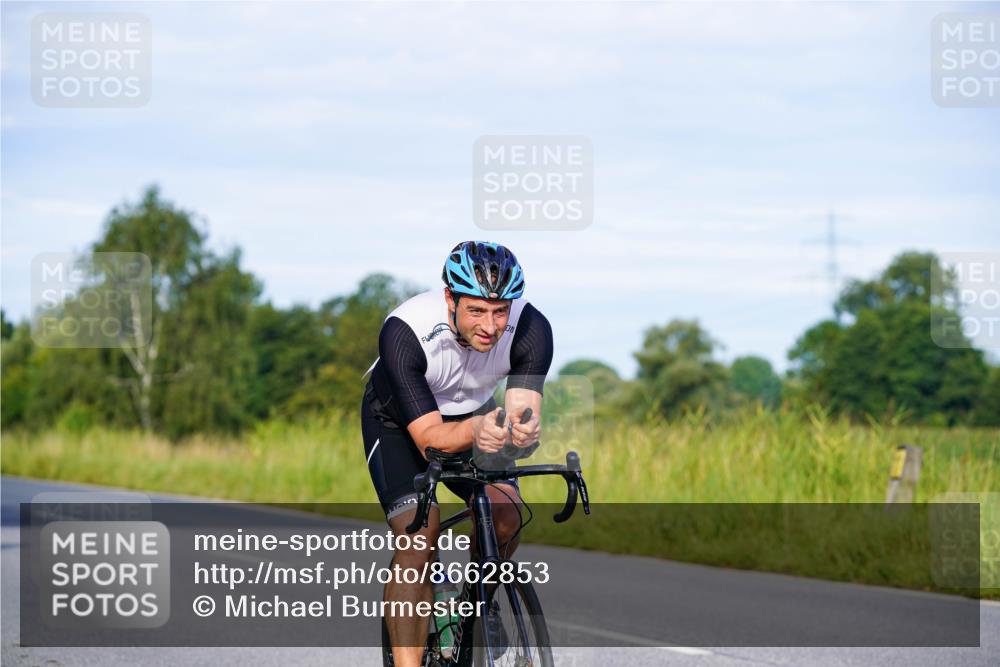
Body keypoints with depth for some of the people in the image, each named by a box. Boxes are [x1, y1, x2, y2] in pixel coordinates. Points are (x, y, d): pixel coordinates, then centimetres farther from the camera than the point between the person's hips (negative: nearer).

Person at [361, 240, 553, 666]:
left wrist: (523, 430, -58)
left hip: (472, 412, 3)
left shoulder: (532, 329, -29)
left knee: (505, 515, -19)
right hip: (398, 419, -3)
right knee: (419, 535, -23)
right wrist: (475, 430, -60)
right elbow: (430, 436, -39)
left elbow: (523, 411, -34)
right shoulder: (404, 332, -37)